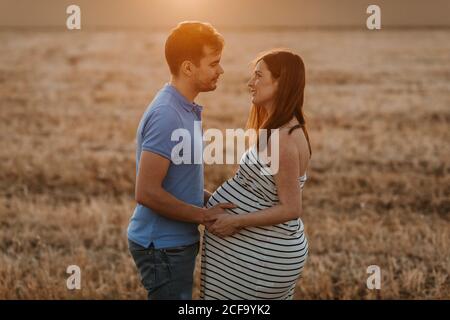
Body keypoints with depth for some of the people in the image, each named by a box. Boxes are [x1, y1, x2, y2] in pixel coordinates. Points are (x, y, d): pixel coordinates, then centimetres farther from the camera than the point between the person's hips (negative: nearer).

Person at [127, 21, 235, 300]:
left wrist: (214, 200, 5)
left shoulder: (186, 109, 10)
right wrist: (204, 215, -17)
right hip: (163, 246, -10)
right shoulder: (166, 115, -22)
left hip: (177, 242, 10)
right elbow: (147, 192, -26)